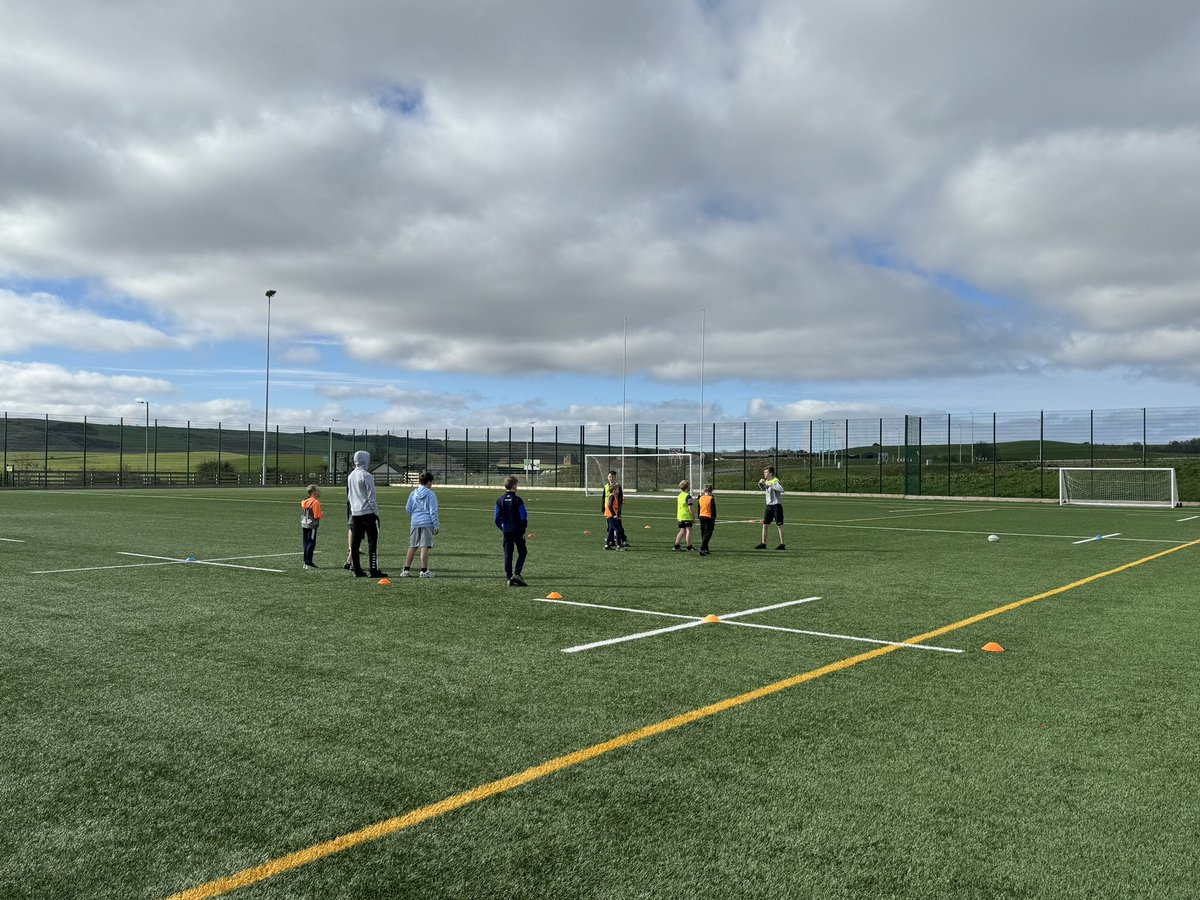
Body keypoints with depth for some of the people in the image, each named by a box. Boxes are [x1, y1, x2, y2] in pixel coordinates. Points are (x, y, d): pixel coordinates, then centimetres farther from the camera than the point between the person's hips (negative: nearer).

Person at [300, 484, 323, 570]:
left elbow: (303, 514, 14)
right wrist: (321, 516, 3)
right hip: (312, 525, -8)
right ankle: (308, 563, -5)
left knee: (306, 543, 12)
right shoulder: (316, 502, -14)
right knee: (311, 543, -4)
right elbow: (317, 516, -17)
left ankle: (306, 561, 17)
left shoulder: (304, 501, 10)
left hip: (304, 525, 8)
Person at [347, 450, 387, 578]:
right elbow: (371, 496, -14)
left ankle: (357, 569, 12)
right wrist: (376, 512, -9)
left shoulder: (350, 476, 12)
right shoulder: (366, 476, -13)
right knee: (373, 541, -5)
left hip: (355, 513, 8)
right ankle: (373, 570, -9)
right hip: (368, 512, -8)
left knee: (355, 542, 9)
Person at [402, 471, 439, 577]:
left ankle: (406, 569, 13)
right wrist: (436, 525, -3)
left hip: (415, 523, 5)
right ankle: (424, 571, -2)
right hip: (427, 523, -5)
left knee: (412, 547, 11)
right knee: (424, 547, -3)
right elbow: (433, 511, -7)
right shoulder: (430, 494, -5)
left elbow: (408, 509, 13)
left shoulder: (413, 494, 9)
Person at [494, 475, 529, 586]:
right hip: (518, 531, -4)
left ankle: (509, 577, 4)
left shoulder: (500, 501, 3)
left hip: (506, 531, 4)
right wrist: (523, 526, 6)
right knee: (522, 552, 8)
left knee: (508, 555, 7)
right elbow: (523, 517, -11)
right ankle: (516, 574, -7)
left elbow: (497, 518, 3)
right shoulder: (517, 500, -10)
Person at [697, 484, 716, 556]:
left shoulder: (700, 498, 7)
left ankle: (705, 549, 20)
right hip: (708, 518, -6)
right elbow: (713, 510, -11)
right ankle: (702, 549, -16)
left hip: (701, 517, 6)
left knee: (703, 534, 15)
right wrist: (714, 518, -4)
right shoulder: (711, 499, -11)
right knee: (707, 534, -5)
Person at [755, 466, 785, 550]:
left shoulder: (775, 481, -14)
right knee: (764, 524, 7)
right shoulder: (766, 481, 10)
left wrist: (771, 485, -29)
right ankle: (763, 543, 13)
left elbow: (781, 489, -31)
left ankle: (782, 544, 4)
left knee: (779, 525, -2)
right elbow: (762, 489, 30)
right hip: (769, 505, 8)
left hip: (776, 505, -8)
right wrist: (760, 484, 10)